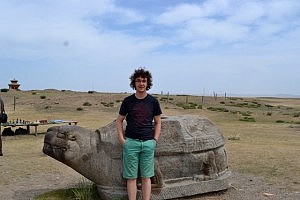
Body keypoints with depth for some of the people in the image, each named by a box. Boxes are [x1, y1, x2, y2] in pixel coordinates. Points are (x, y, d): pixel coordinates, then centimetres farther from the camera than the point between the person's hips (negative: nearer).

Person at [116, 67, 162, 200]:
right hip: (131, 142, 0)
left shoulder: (153, 101, 3)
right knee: (131, 177, 4)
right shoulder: (128, 101, 2)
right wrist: (121, 138, -1)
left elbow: (158, 122, 10)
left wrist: (155, 140, 1)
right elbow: (119, 120, 10)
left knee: (146, 177, 7)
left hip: (148, 143, 1)